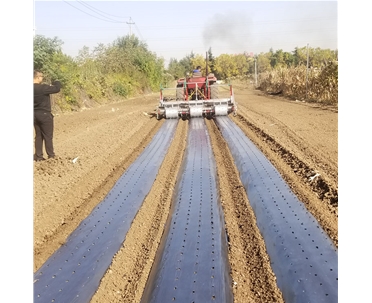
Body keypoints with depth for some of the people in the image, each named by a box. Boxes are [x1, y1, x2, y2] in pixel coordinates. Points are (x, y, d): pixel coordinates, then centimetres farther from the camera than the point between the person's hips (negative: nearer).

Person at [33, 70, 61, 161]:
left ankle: (38, 156, 15)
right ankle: (51, 156, 10)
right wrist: (56, 83, 5)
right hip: (44, 115, -7)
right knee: (48, 136, 2)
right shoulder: (42, 88, -19)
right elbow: (57, 89, -16)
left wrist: (50, 86, 11)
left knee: (38, 136, 12)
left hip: (35, 115, 7)